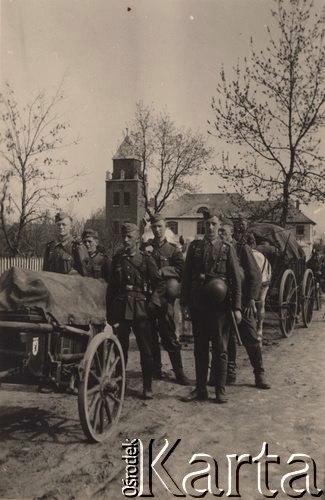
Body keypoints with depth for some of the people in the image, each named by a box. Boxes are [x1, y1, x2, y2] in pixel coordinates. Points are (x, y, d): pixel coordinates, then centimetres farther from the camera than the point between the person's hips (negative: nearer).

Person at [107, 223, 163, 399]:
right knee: (120, 348, 7)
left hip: (141, 309, -2)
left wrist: (153, 302, -9)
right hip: (120, 308, 2)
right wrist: (110, 312, 6)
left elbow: (157, 283, -2)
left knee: (146, 350, 1)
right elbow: (111, 287, 10)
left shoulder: (146, 259, 2)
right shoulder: (117, 259, 10)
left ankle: (147, 387, 10)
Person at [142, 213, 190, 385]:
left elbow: (181, 269, -6)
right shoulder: (145, 247, 13)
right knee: (150, 336, 10)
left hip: (164, 298, -3)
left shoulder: (173, 249, 5)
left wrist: (160, 271, -13)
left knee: (169, 336, -2)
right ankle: (156, 369, 23)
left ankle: (179, 372, 7)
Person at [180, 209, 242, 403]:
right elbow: (187, 276, 9)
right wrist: (185, 302, 3)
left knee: (220, 350, 4)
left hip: (220, 306, -2)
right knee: (200, 349, 9)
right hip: (198, 305, 2)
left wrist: (237, 307, -6)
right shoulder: (194, 246, 8)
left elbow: (236, 280, 1)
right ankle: (200, 390, 18)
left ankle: (220, 391, 13)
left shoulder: (227, 249, 3)